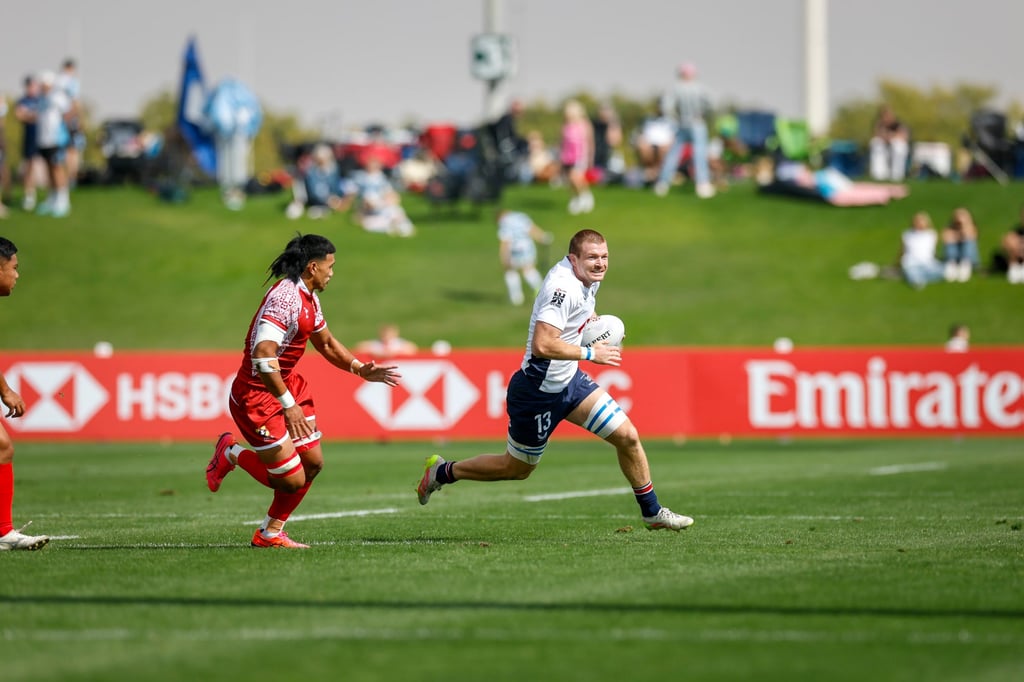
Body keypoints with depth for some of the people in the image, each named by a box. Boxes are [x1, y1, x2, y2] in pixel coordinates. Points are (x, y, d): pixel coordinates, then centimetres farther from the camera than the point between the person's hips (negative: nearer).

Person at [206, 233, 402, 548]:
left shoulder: (309, 297, 8)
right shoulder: (284, 297, -24)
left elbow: (325, 342, 25)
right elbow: (263, 355, -32)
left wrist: (360, 369, 13)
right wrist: (288, 405, -34)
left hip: (288, 383, 10)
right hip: (257, 393, -10)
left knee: (313, 462, 9)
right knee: (292, 480, -9)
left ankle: (270, 533, 23)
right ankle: (230, 453, 15)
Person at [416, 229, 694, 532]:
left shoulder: (587, 278, 1)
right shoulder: (563, 286, -29)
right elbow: (542, 345, -37)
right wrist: (590, 353, -27)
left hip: (570, 381, 8)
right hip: (538, 391, -8)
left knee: (627, 436, 1)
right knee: (517, 468, 9)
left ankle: (652, 512, 18)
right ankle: (443, 471, 31)